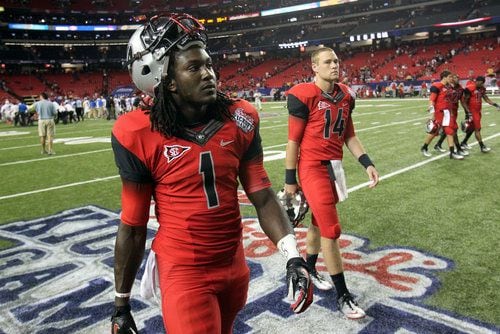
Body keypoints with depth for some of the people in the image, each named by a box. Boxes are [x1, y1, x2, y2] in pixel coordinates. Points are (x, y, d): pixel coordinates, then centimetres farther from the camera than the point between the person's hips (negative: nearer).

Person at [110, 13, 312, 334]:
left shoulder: (239, 120, -5)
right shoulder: (142, 137, -15)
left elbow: (262, 196, -1)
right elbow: (133, 226, -7)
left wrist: (293, 257, -12)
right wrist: (121, 303, 1)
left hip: (235, 266, 4)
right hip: (184, 274, -4)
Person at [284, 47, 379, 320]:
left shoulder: (345, 95, 9)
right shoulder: (305, 96, -13)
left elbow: (349, 135, 15)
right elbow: (293, 141, -10)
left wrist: (367, 164, 5)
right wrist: (290, 180, -8)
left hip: (334, 166, 7)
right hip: (313, 168, -7)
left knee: (319, 223, 20)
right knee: (331, 230, -6)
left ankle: (309, 270, 43)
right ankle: (343, 296, 8)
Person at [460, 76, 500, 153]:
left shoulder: (482, 88, 8)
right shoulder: (469, 88, -17)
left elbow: (486, 99, 16)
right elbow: (465, 101, -16)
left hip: (478, 111, 8)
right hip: (472, 111, -8)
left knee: (472, 128, 16)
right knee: (477, 129, -6)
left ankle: (463, 143, 28)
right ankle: (482, 147, 0)